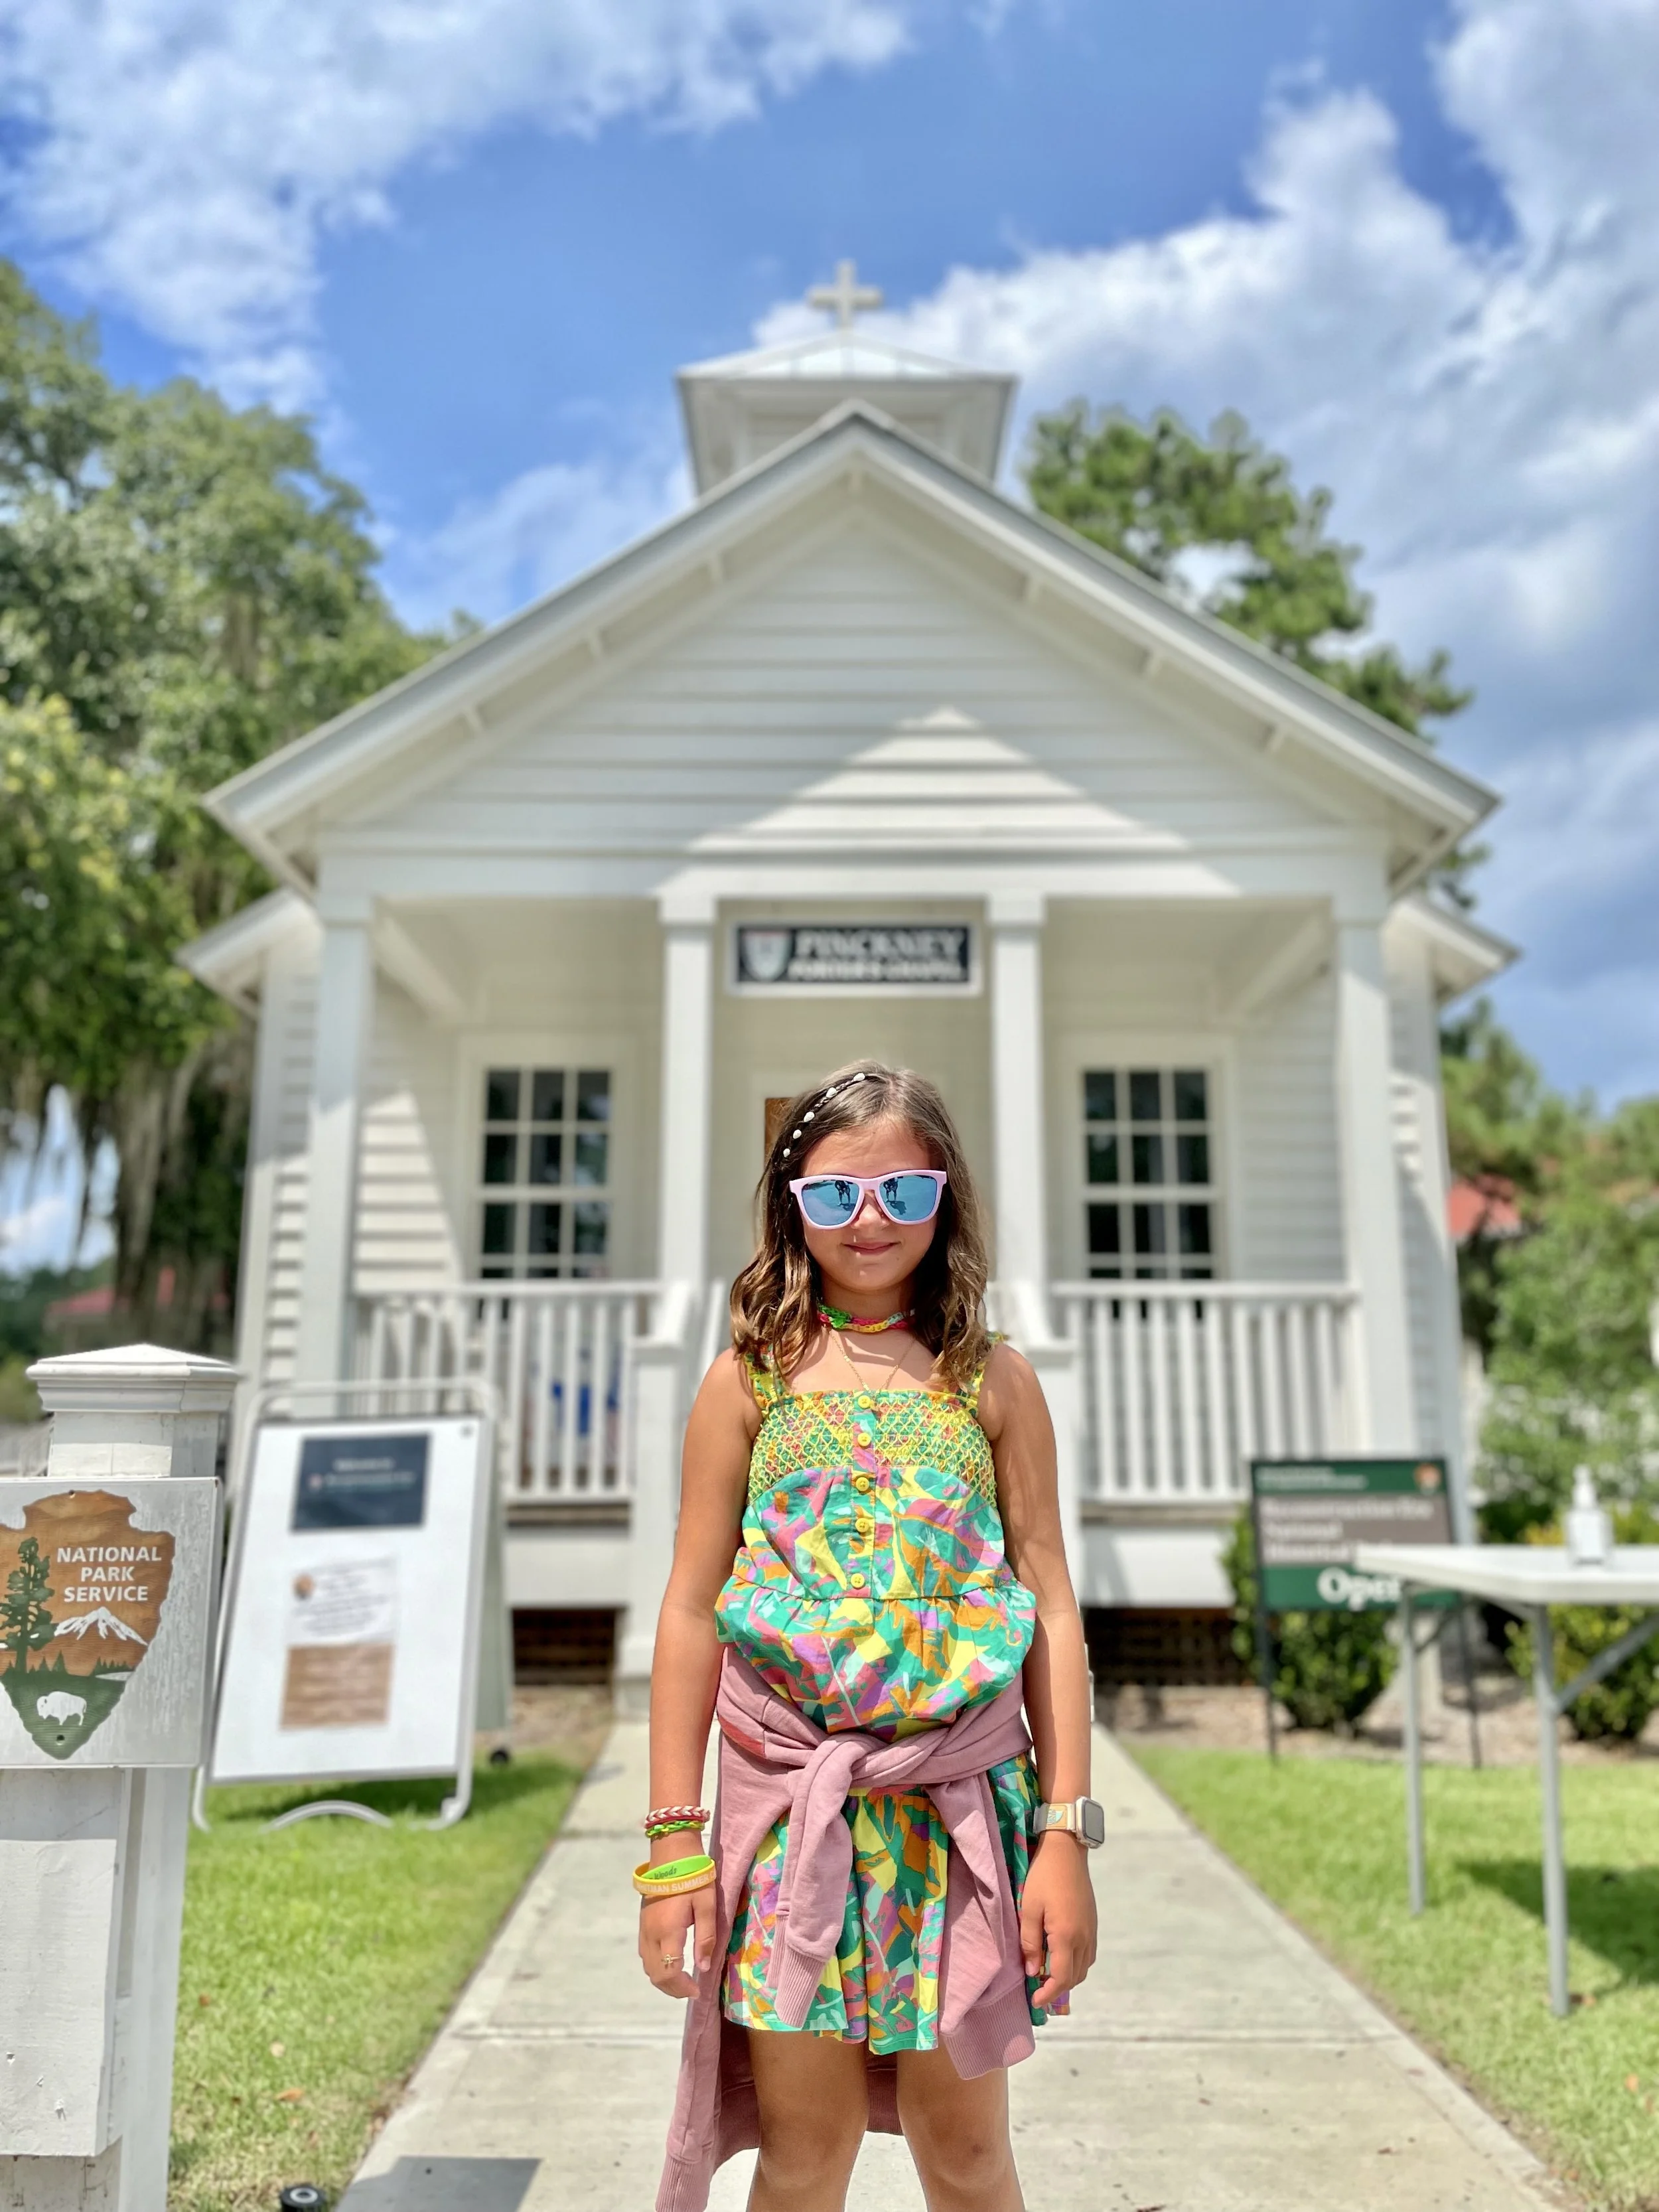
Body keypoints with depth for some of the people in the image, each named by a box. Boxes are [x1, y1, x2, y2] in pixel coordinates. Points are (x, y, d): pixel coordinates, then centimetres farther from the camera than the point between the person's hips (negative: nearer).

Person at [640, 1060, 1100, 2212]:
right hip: (791, 1800, 0)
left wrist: (1066, 1833, -2)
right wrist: (674, 1843, -1)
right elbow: (693, 1611, 2)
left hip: (962, 1803, 1)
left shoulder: (995, 1380, 3)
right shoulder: (749, 1381, 2)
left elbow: (1051, 1608, 3)